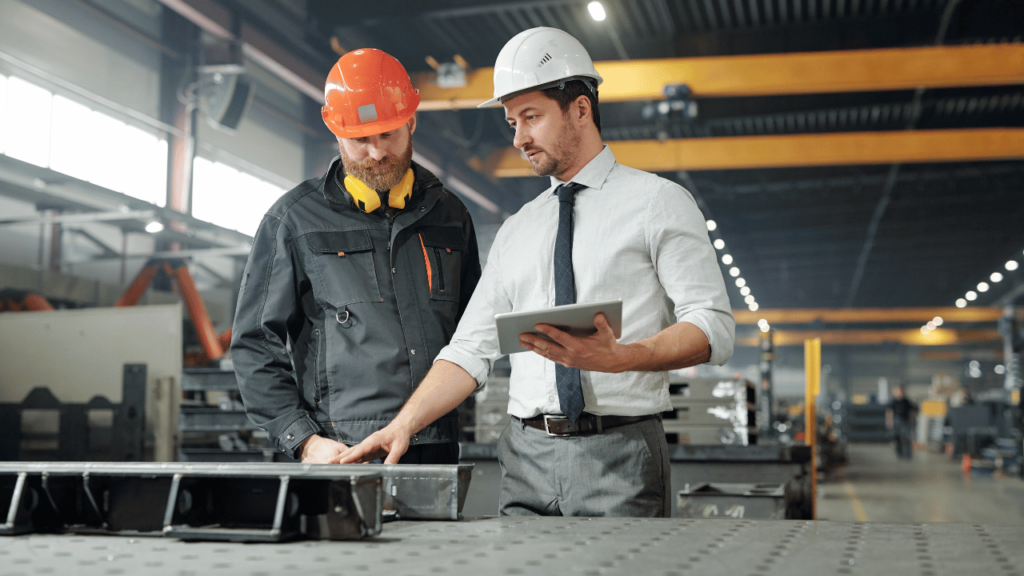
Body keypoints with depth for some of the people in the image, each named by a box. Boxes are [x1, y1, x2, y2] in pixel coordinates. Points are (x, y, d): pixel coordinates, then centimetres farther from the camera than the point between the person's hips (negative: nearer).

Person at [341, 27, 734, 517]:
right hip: (526, 458, 4)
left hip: (618, 458, -4)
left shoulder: (658, 203, 2)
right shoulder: (516, 232, 17)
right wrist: (405, 424, -2)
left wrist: (619, 357, -24)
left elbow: (714, 328, -7)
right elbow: (471, 349, 13)